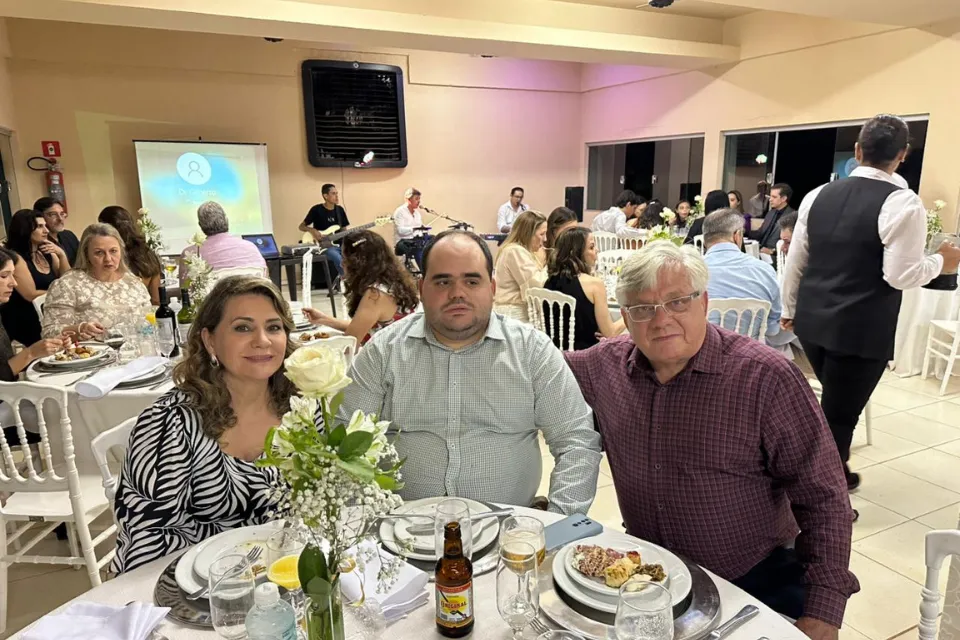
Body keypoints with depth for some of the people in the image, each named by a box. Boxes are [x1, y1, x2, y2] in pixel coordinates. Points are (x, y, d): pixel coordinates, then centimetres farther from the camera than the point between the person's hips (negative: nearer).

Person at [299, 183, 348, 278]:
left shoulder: (340, 210, 11)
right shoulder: (316, 210, -4)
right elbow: (302, 226, 2)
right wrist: (312, 230, -17)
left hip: (339, 244, 6)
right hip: (323, 246, -5)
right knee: (340, 260, -33)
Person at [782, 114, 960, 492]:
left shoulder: (818, 195, 4)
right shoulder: (903, 203, -12)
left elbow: (795, 261, 8)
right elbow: (902, 276, -15)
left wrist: (789, 310, 20)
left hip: (812, 320, 6)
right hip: (861, 329, -6)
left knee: (835, 405, 25)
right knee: (839, 415, 6)